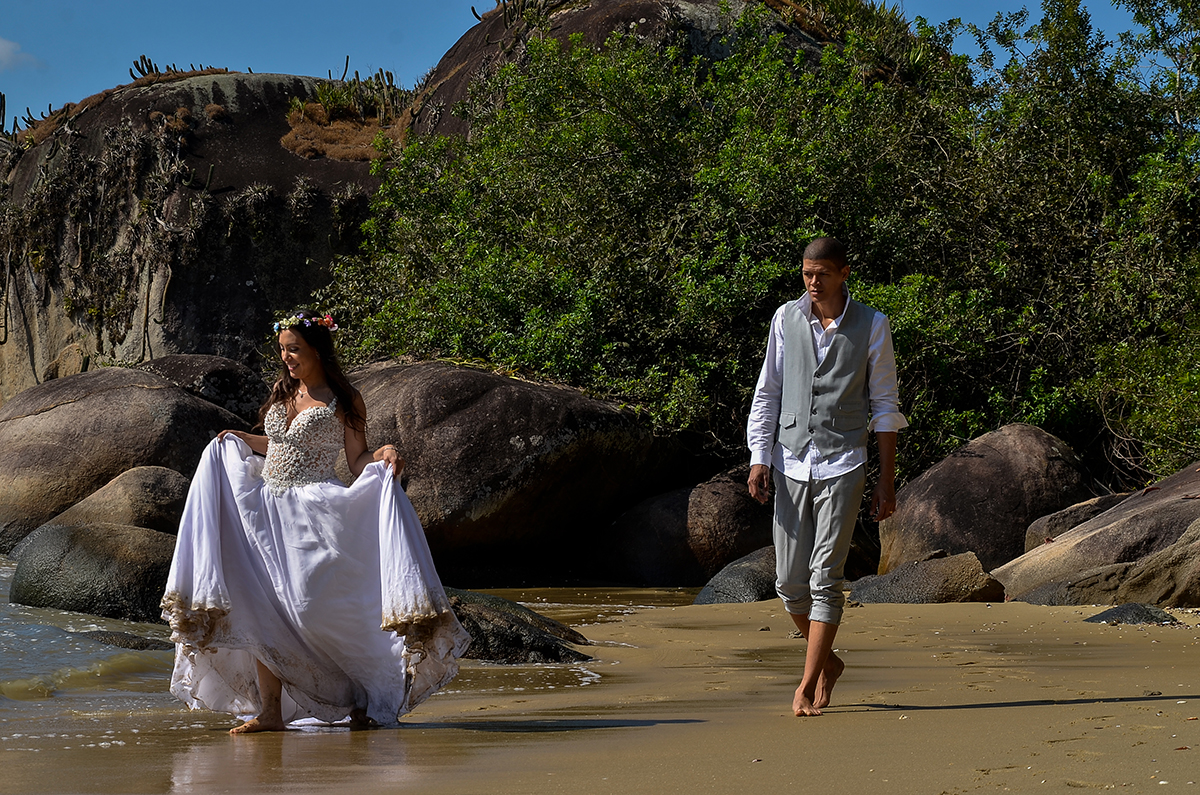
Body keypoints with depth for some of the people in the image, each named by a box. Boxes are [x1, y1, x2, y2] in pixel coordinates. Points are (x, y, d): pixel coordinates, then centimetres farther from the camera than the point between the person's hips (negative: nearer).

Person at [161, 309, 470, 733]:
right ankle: (270, 712, 2)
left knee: (315, 606, -10)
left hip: (314, 514, -6)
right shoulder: (282, 392, 14)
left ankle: (367, 693, 9)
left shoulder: (343, 401, -3)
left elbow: (358, 461, -3)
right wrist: (236, 439, 26)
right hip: (267, 510, 6)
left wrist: (384, 457, -23)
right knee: (259, 609, -1)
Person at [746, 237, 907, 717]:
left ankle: (808, 684, -2)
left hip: (843, 464, -3)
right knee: (789, 582, 4)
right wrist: (759, 458, 0)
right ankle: (828, 662, 26)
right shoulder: (786, 319, 5)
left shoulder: (871, 326, 0)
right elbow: (767, 393, 10)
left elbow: (884, 405, 3)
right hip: (791, 463, 3)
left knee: (825, 578, -8)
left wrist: (887, 480, 0)